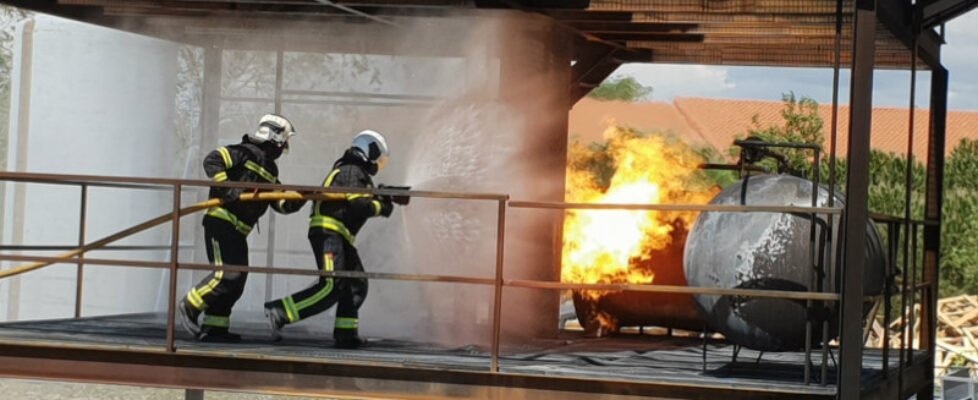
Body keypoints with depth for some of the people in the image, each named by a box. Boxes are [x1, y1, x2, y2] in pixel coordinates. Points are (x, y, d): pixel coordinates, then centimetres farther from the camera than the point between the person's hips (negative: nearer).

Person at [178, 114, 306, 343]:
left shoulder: (269, 169, 21)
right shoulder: (247, 153, -6)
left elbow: (282, 203, 18)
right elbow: (212, 161, -17)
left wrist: (299, 198, -2)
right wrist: (226, 189, -25)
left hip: (237, 230, 10)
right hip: (221, 222, -10)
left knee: (236, 283, 6)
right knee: (227, 275, -17)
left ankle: (213, 327, 9)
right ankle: (189, 307, -3)